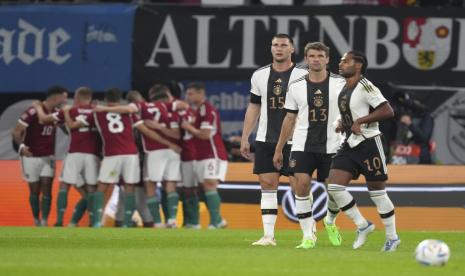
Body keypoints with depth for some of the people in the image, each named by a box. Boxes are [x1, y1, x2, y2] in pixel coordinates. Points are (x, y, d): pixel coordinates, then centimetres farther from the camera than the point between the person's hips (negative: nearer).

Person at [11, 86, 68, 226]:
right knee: (35, 190, 5)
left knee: (46, 189, -7)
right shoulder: (33, 112, -19)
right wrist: (21, 146, -34)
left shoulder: (57, 113, 2)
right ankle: (36, 220, 22)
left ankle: (45, 222, -9)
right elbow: (16, 132, -19)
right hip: (31, 157, -5)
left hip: (48, 157, 5)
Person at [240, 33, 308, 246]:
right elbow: (253, 108, 16)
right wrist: (244, 138, 12)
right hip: (265, 140, 4)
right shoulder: (259, 76, 10)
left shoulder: (302, 75, -2)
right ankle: (268, 235, 1)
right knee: (268, 185, 0)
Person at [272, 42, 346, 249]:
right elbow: (290, 119, 13)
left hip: (332, 147, -1)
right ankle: (308, 235, -9)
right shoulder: (296, 87, 5)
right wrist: (279, 149, 13)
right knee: (302, 184, -16)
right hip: (302, 145, 1)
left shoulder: (340, 84, 0)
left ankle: (330, 222, 36)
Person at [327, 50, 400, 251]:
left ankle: (392, 238, 13)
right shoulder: (344, 89, 13)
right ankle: (362, 226, 10)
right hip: (350, 145, 8)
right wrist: (341, 123, 9)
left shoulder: (365, 87, -14)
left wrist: (360, 121, -22)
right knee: (334, 187, -5)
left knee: (377, 191, -1)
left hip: (368, 144, -8)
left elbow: (387, 111, -21)